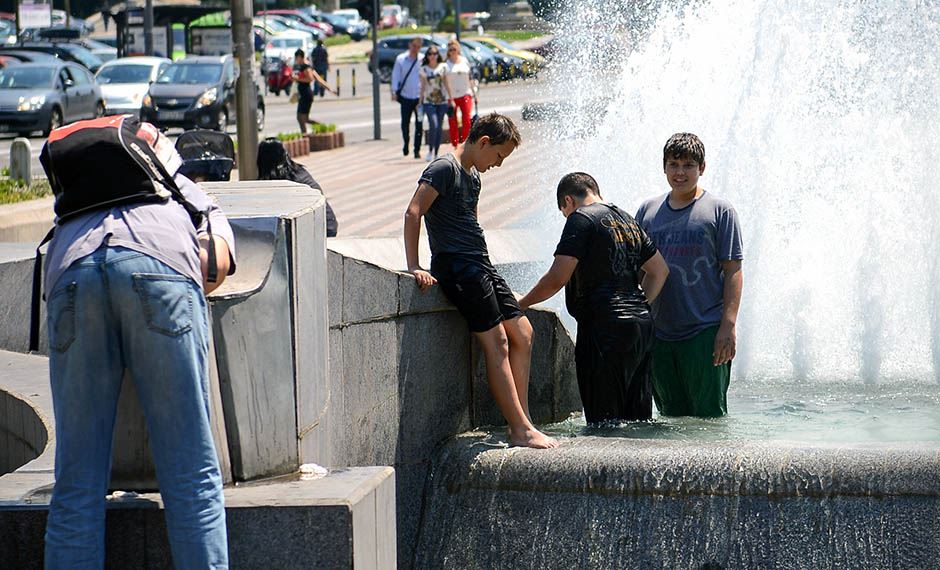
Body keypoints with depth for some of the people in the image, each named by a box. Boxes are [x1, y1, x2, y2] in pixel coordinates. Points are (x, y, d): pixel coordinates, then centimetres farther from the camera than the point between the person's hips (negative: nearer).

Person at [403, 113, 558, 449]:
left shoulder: (473, 176, 19)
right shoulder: (445, 168, -10)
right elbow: (413, 213, -19)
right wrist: (413, 267, -23)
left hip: (479, 266, 10)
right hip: (457, 267, -10)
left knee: (522, 334, 8)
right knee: (497, 344, -12)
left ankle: (520, 424, 10)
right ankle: (521, 430, -11)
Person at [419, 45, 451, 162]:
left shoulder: (443, 67, 5)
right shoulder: (424, 69, 3)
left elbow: (446, 84, 9)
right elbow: (423, 86, 7)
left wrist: (450, 98, 6)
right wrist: (420, 101, 5)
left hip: (442, 101, 2)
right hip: (429, 101, -2)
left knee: (439, 127, 3)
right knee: (433, 125, -17)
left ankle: (436, 153, 11)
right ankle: (430, 151, -8)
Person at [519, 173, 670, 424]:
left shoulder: (581, 219, -5)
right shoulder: (628, 221, 20)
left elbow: (557, 279, -11)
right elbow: (660, 270, 25)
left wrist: (520, 305, 1)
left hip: (605, 327, -8)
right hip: (642, 324, 8)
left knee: (603, 418, -6)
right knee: (637, 419, 10)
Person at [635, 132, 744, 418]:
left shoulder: (719, 210, 1)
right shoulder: (648, 210, 12)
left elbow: (733, 271, -3)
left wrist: (728, 325, -11)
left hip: (705, 332, -4)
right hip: (658, 332, 4)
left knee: (708, 414, -4)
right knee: (671, 414, 9)